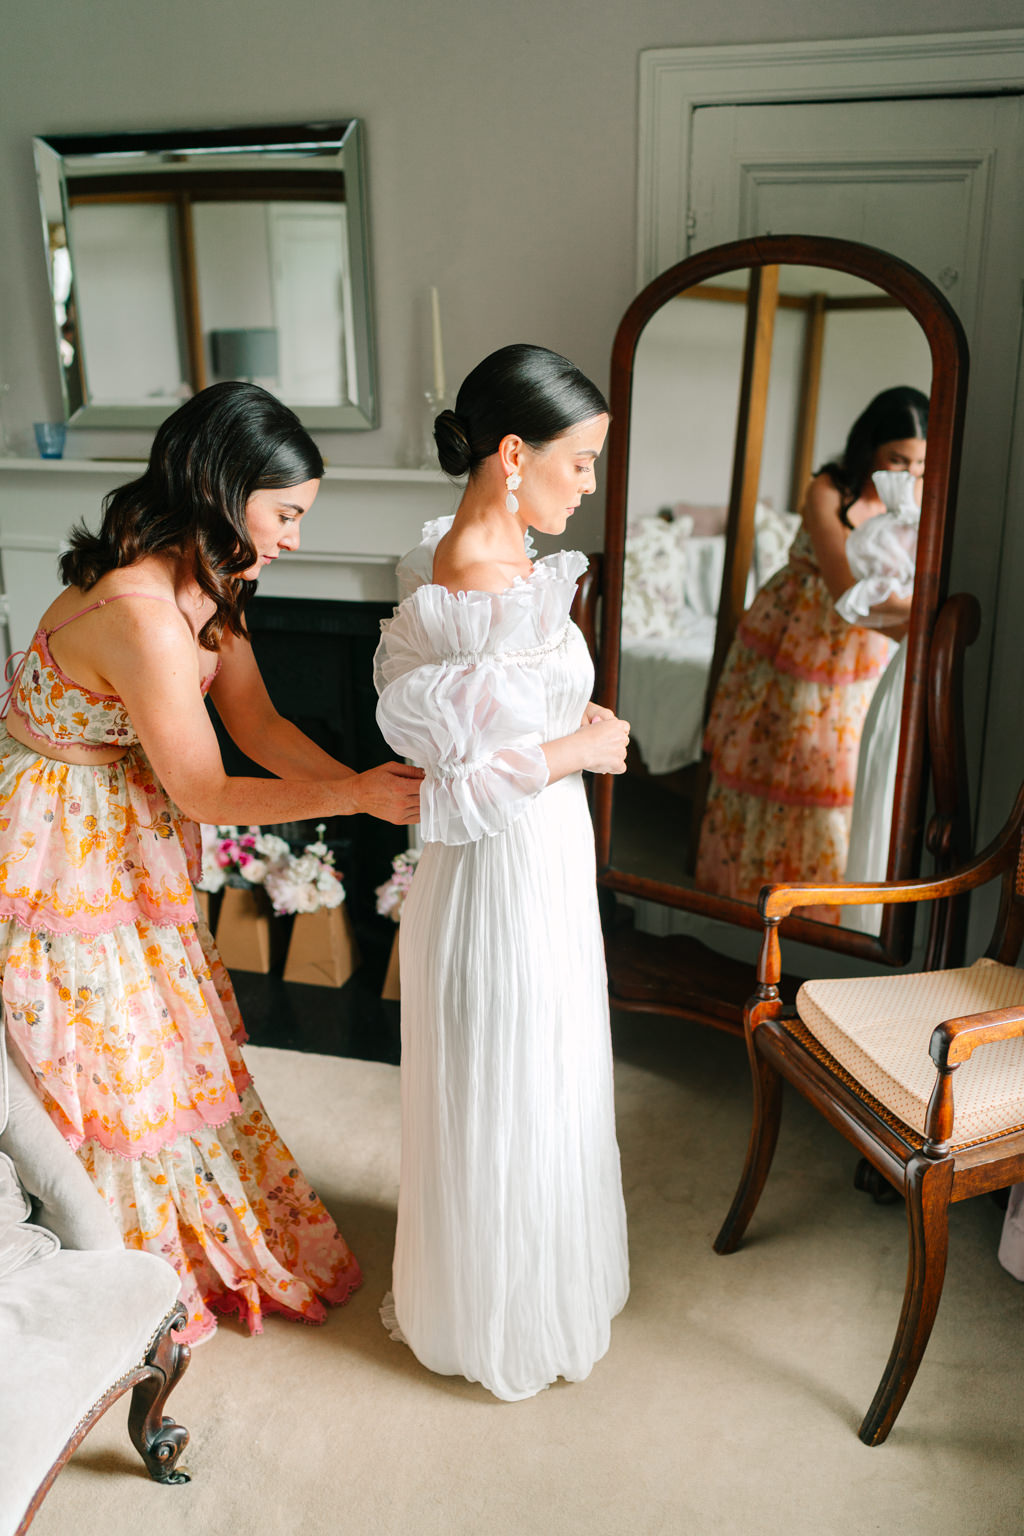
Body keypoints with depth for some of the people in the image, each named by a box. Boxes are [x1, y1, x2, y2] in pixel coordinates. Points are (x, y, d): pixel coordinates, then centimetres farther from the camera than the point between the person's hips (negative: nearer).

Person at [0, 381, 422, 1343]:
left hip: (123, 845, 9)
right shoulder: (142, 616, -33)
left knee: (167, 1045, 21)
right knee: (108, 1070, 9)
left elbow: (259, 727, -1)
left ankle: (211, 1245, 43)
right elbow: (204, 795, -26)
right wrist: (355, 797, -22)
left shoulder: (203, 586, -3)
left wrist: (367, 785, -13)